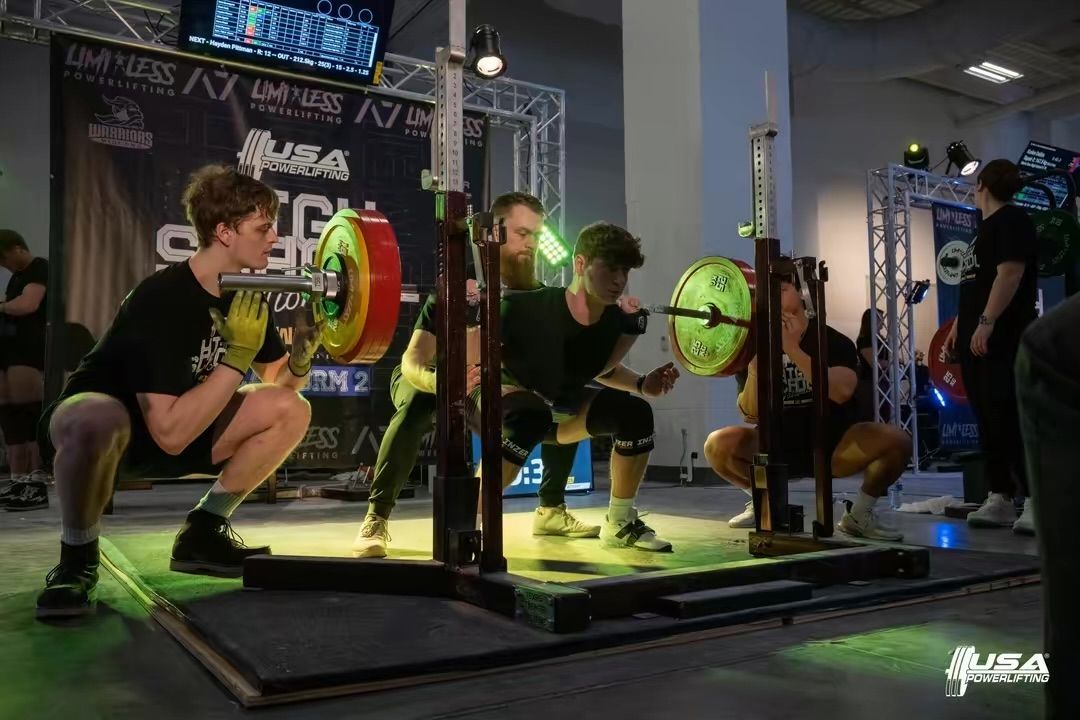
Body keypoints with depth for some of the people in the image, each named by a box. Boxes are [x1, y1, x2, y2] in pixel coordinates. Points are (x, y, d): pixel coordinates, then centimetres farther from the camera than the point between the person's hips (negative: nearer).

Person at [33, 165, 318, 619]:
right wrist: (237, 356, -34)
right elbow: (172, 433, -36)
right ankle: (77, 559, -13)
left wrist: (304, 347, -16)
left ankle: (200, 534, 3)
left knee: (292, 410, -9)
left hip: (172, 427, 7)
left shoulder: (244, 296, -6)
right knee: (96, 420, -43)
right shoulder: (160, 300, -29)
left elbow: (280, 383, 6)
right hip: (99, 422, -7)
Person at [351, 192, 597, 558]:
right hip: (429, 381, -5)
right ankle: (376, 519, -30)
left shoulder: (537, 296, -13)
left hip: (489, 388, 6)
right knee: (420, 404, -41)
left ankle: (550, 511, 7)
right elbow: (412, 361, -38)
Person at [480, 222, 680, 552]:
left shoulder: (617, 322, -15)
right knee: (531, 419, -40)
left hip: (556, 403, 6)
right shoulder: (529, 308, -34)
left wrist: (642, 384, -10)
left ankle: (620, 522, 9)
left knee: (635, 413, -10)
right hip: (502, 393, -6)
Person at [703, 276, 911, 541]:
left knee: (896, 440, -28)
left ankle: (859, 513, -3)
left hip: (833, 445, -1)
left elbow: (842, 393, -31)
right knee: (718, 444, -23)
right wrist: (754, 366, -26)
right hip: (781, 446, 2)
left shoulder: (834, 341, -10)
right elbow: (751, 416, -10)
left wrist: (793, 350, -33)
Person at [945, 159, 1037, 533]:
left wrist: (986, 322, -24)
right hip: (978, 340, 10)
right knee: (988, 423, 8)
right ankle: (1000, 499, 12)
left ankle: (1037, 501, -8)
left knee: (1012, 422, -11)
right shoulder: (986, 228, 21)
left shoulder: (1011, 220, -6)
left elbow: (1010, 274, -18)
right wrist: (959, 324, 24)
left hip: (1002, 340, -10)